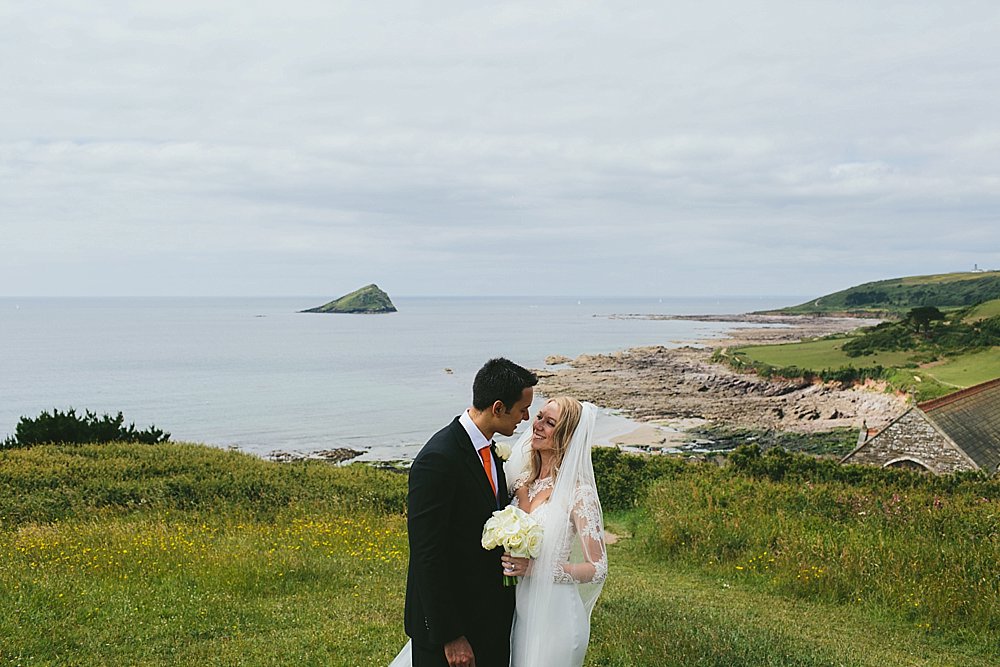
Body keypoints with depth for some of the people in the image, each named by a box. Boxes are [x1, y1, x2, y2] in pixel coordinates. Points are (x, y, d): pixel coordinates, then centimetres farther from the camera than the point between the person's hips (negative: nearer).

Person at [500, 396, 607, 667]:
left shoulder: (578, 492, -15)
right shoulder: (522, 481, 4)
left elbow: (598, 569, -14)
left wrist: (535, 568, -23)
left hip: (553, 615, -6)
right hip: (517, 611, 6)